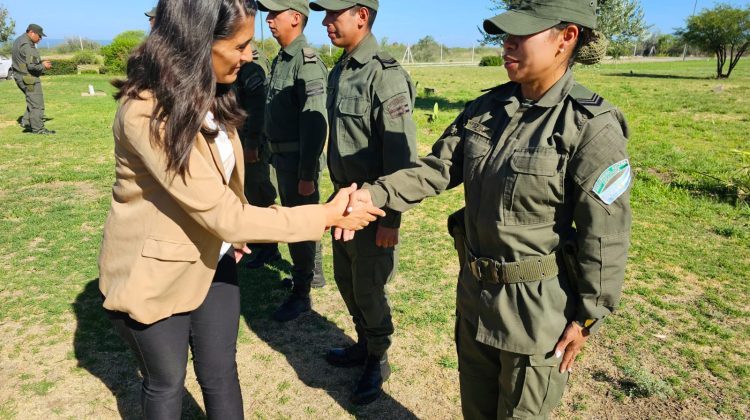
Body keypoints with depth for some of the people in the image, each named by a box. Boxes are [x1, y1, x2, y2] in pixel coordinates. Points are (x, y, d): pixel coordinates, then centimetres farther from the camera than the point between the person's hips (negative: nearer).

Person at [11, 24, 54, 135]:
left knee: (33, 101, 22)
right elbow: (32, 65, -26)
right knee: (37, 104, -4)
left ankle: (26, 122, 19)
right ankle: (38, 128, 1)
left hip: (20, 76, 10)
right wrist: (43, 65, -8)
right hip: (29, 78, -10)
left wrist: (41, 63, 11)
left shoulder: (19, 41, 14)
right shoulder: (27, 45, -19)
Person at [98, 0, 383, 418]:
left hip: (213, 259, 6)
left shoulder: (209, 94, -3)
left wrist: (230, 236, 14)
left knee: (221, 375, 16)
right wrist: (324, 217, -27)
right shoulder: (146, 113, -30)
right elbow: (224, 215, -32)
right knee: (167, 383, 17)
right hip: (156, 273, -6)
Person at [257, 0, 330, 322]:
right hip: (282, 156, 9)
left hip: (298, 159, -9)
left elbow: (314, 123, -24)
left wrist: (307, 173, -24)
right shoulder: (281, 60, 10)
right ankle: (314, 273, 38)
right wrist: (273, 154, 18)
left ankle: (301, 294, 14)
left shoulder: (307, 62, -18)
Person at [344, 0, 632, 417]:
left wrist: (587, 318, -11)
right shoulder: (486, 108, -1)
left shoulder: (592, 127, -19)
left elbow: (604, 239, -16)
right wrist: (376, 194, -19)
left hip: (538, 304, -5)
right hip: (475, 290, 6)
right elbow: (437, 169, -3)